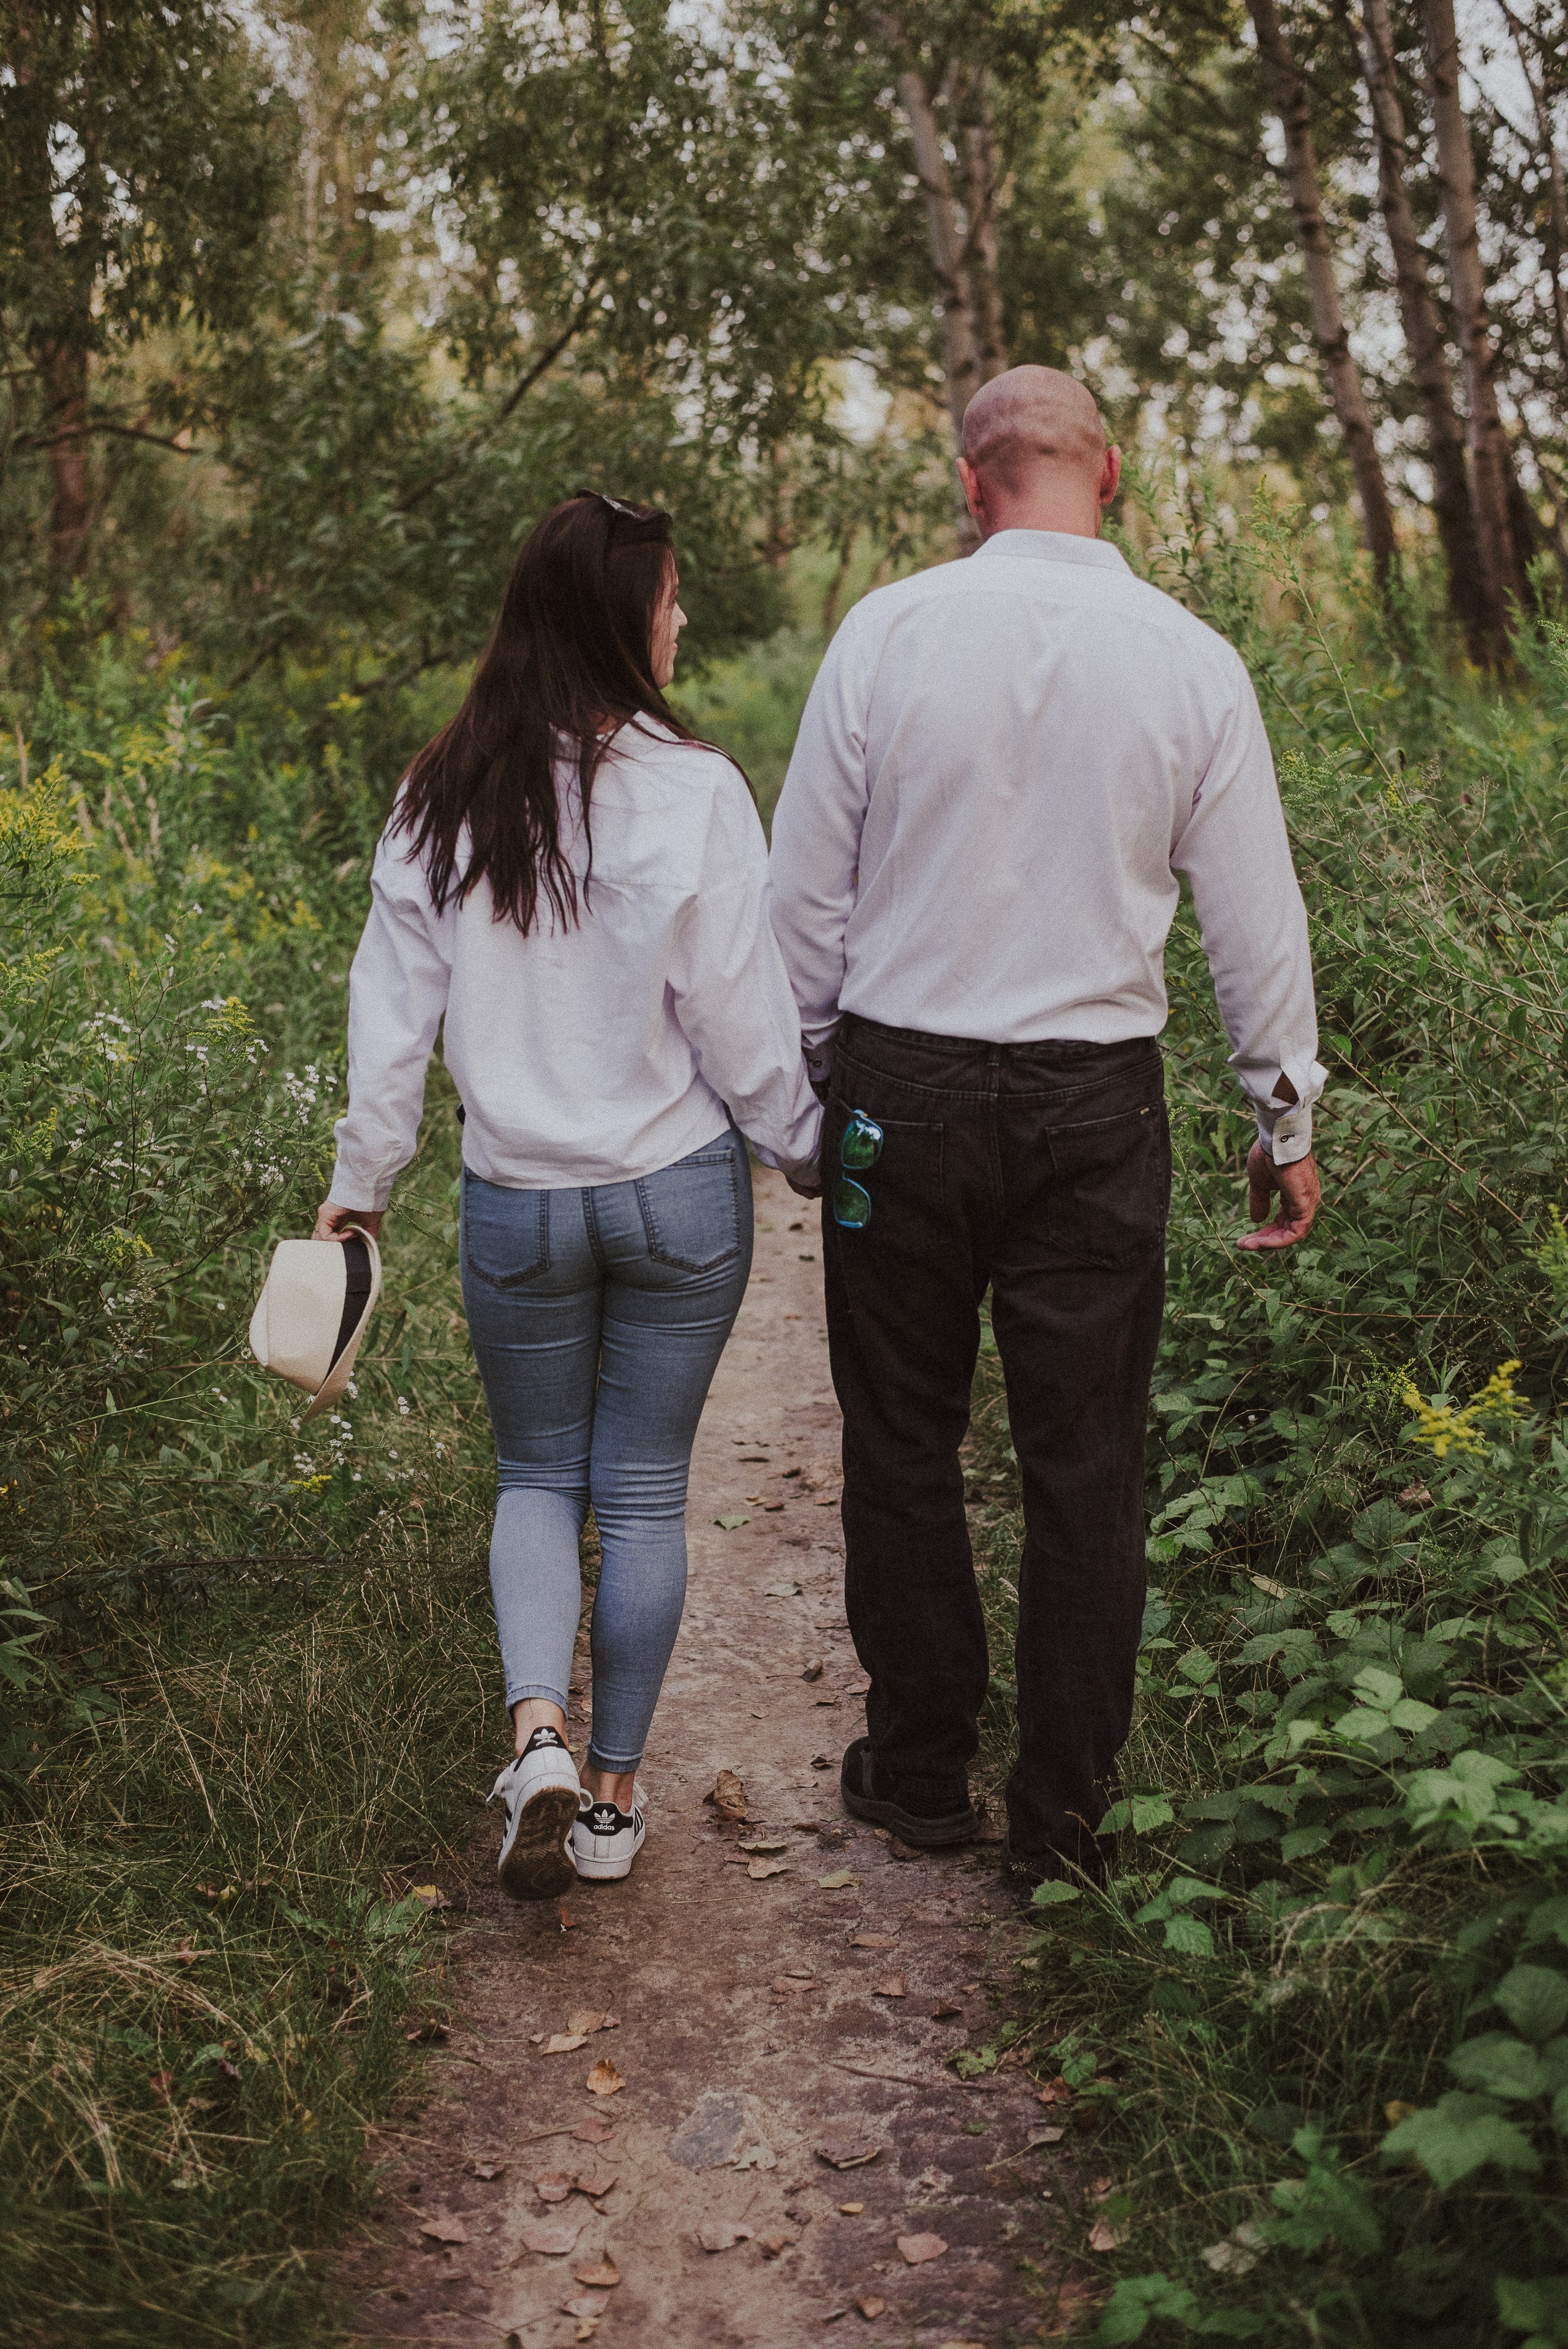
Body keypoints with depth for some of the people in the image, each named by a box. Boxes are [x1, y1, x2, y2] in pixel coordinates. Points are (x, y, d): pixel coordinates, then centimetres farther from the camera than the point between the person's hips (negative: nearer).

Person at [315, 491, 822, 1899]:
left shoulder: (444, 800, -3)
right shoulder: (691, 792, -13)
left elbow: (393, 1006, 1)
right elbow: (741, 1018, -9)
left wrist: (361, 1183, 12)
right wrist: (809, 1153, 7)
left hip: (515, 1202, 2)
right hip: (679, 1193, -2)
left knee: (539, 1478, 18)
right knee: (646, 1491, 12)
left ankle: (537, 1732, -3)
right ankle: (615, 1795, 20)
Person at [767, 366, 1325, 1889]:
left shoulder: (887, 632, -3)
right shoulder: (1193, 663, -1)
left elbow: (806, 881, 1)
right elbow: (1255, 919, 4)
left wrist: (808, 1075, 13)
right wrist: (1287, 1121, 15)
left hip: (904, 1084, 0)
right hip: (1097, 1100, 1)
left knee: (903, 1442, 13)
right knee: (1084, 1464, 8)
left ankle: (918, 1775, 24)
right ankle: (1066, 1816, 16)